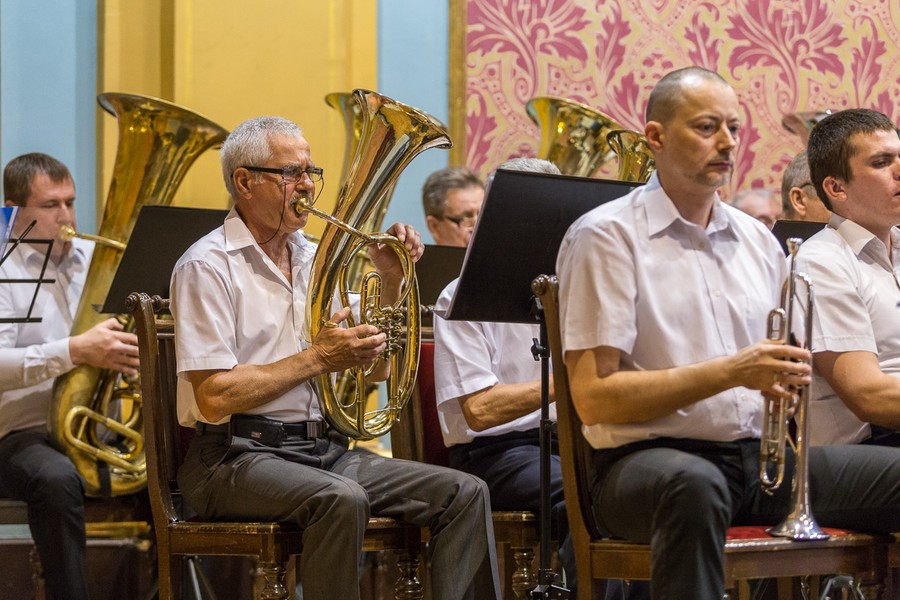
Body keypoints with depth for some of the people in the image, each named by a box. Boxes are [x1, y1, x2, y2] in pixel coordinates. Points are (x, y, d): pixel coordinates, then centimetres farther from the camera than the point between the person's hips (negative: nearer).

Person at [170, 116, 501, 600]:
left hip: (322, 450, 8)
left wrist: (391, 279, 9)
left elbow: (369, 368, 21)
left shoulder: (315, 260, 17)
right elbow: (215, 399, -16)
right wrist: (318, 358, -16)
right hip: (237, 456, -7)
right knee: (342, 498, -37)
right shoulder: (208, 266, -7)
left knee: (465, 494, -9)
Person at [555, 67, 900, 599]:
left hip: (759, 456, 7)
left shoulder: (758, 240, 19)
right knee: (694, 483, -41)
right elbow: (592, 398, -11)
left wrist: (785, 383, -2)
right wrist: (729, 372, -17)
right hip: (650, 455, -6)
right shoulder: (607, 236, -2)